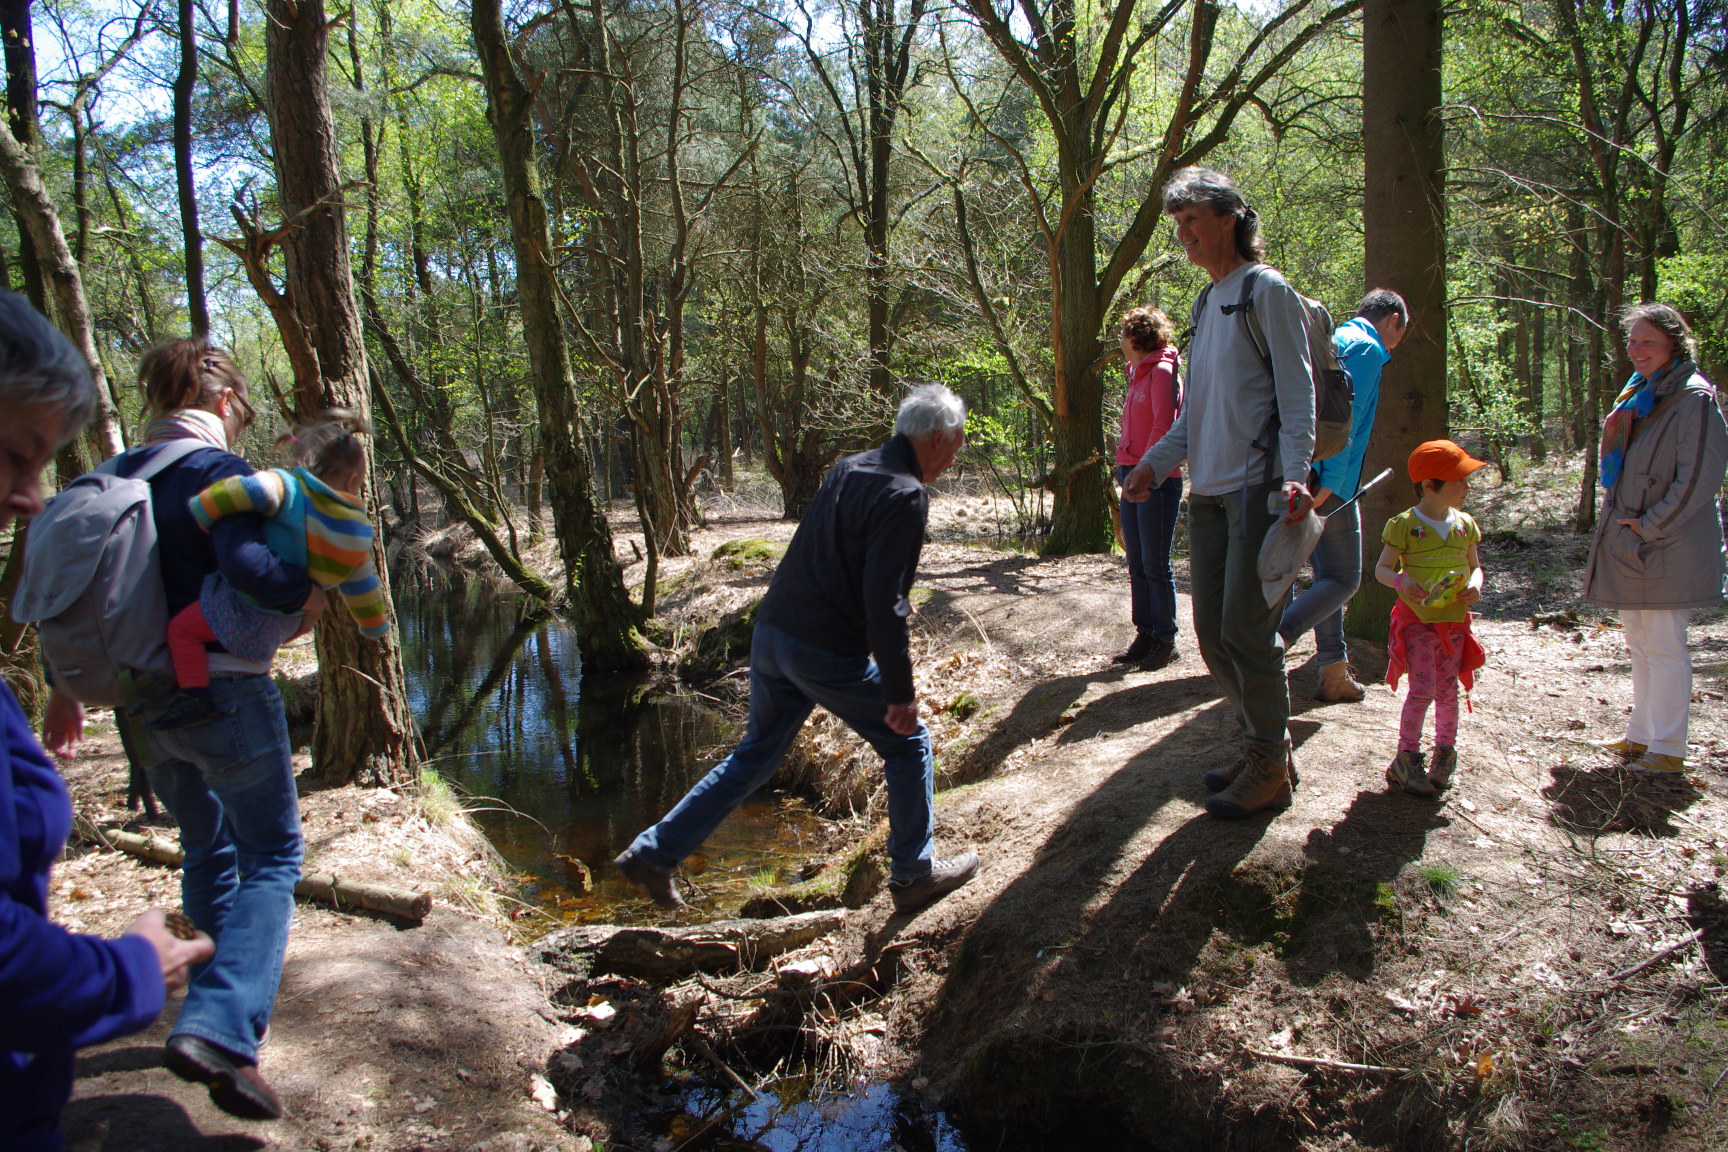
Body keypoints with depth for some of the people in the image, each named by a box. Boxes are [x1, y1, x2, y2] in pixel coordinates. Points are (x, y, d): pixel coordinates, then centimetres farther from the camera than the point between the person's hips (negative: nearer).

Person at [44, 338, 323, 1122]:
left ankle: (221, 1010, 33)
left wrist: (66, 690, 20)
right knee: (270, 854, 3)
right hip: (223, 694, -7)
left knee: (207, 849, 22)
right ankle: (219, 1029, -12)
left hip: (142, 702, 7)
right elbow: (247, 564, -30)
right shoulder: (219, 472, -13)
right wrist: (305, 597, -11)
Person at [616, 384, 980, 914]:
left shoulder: (848, 469, 11)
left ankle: (652, 854, 22)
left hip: (770, 632, 8)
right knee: (908, 745, 11)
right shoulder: (903, 496, -15)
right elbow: (884, 603, -21)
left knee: (756, 754, 21)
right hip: (827, 652, -8)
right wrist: (900, 691, -17)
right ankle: (914, 874, 21)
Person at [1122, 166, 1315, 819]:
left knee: (1245, 630, -7)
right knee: (1211, 630, 9)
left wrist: (1295, 472, -24)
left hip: (1257, 489, -8)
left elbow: (1297, 394, -11)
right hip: (1208, 490, 8)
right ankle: (1258, 744, 24)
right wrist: (1154, 465, 17)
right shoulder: (1206, 303, 18)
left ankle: (1272, 771, 6)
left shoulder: (1267, 291, -5)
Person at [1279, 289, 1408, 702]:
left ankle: (1334, 674, 20)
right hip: (1326, 482, -9)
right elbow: (1346, 416, -17)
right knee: (1342, 579, -6)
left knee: (1328, 574, 15)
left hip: (1303, 478, 10)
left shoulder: (1333, 340, 23)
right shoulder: (1368, 349, -6)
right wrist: (1330, 481, -22)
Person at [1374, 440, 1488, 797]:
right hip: (1417, 619, -5)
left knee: (1448, 691, 9)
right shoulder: (1404, 525, -9)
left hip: (1455, 620, 5)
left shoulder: (1465, 524, 7)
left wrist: (1475, 585, -8)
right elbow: (1382, 569, -5)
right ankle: (1406, 758, 4)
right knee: (1423, 690, -9)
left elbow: (1474, 565, 15)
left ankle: (1445, 754, 26)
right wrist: (1402, 581, -26)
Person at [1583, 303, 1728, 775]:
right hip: (1631, 546, 8)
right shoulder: (1639, 395, 13)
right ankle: (1642, 735, 26)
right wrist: (1620, 522, 6)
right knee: (1640, 645, 15)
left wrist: (1649, 526, -15)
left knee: (1664, 649, -3)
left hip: (1668, 548, -8)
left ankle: (1668, 749, 6)